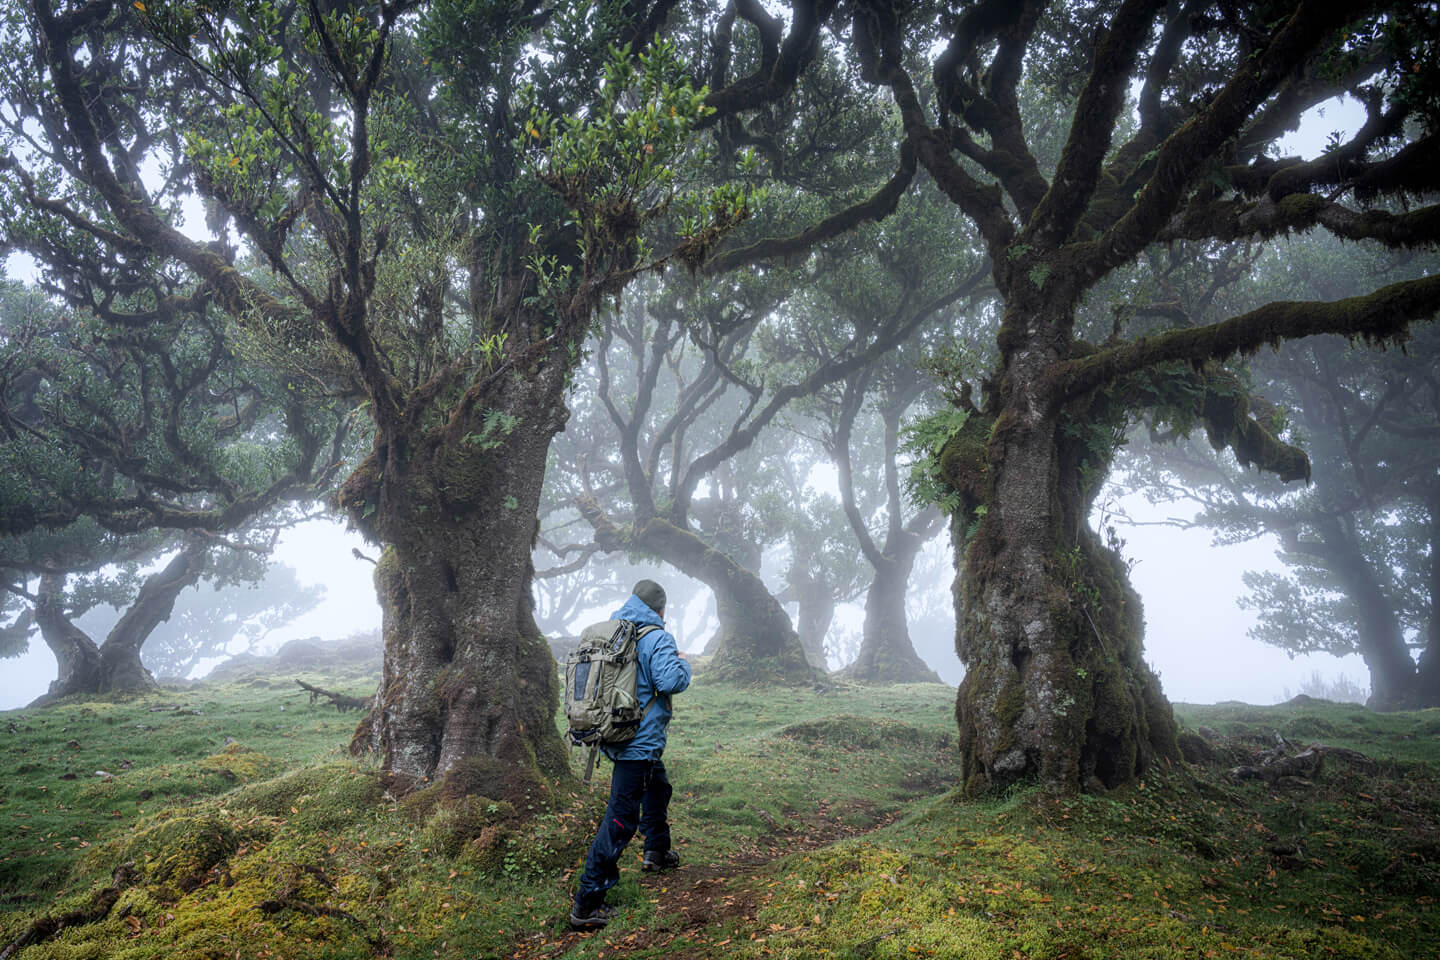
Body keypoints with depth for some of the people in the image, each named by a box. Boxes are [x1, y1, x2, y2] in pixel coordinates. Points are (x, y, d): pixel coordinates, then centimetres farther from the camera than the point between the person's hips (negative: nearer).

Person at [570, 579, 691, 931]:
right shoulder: (657, 638, -15)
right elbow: (669, 681, -24)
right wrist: (683, 664, -5)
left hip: (614, 735, 9)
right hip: (640, 741, -9)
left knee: (658, 787, 32)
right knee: (621, 819, -6)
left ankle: (657, 852, 49)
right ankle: (587, 903, -6)